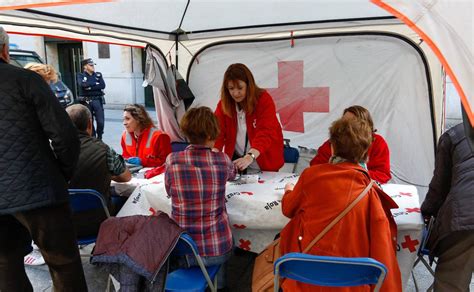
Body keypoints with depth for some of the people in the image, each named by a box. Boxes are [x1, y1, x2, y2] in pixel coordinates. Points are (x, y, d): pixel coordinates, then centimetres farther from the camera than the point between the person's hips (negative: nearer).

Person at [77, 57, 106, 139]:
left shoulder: (98, 75, 13)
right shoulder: (80, 76, 6)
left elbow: (103, 85, -3)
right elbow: (83, 85, -15)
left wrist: (90, 87, -9)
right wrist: (96, 84, -7)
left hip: (98, 101, 2)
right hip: (86, 101, -1)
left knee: (100, 121, -4)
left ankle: (99, 138, 14)